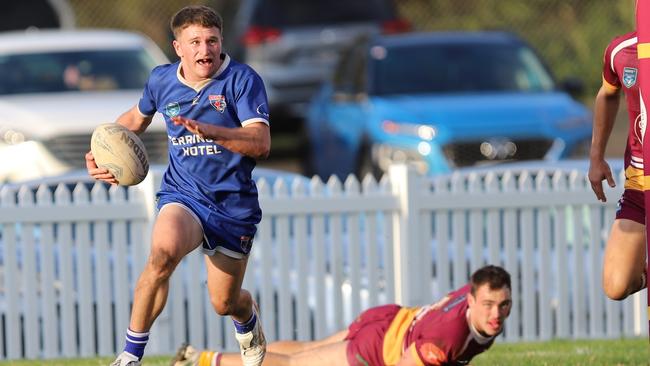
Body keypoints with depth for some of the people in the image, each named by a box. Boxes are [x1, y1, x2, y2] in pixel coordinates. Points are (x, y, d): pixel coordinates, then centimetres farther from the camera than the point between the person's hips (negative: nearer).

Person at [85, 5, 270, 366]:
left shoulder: (243, 80, -13)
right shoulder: (161, 80, 1)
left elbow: (261, 144, -25)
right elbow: (137, 117, 24)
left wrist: (208, 131, -39)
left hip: (234, 205, -1)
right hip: (182, 196, 1)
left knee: (224, 303, 10)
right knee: (163, 251, -34)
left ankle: (248, 319, 52)